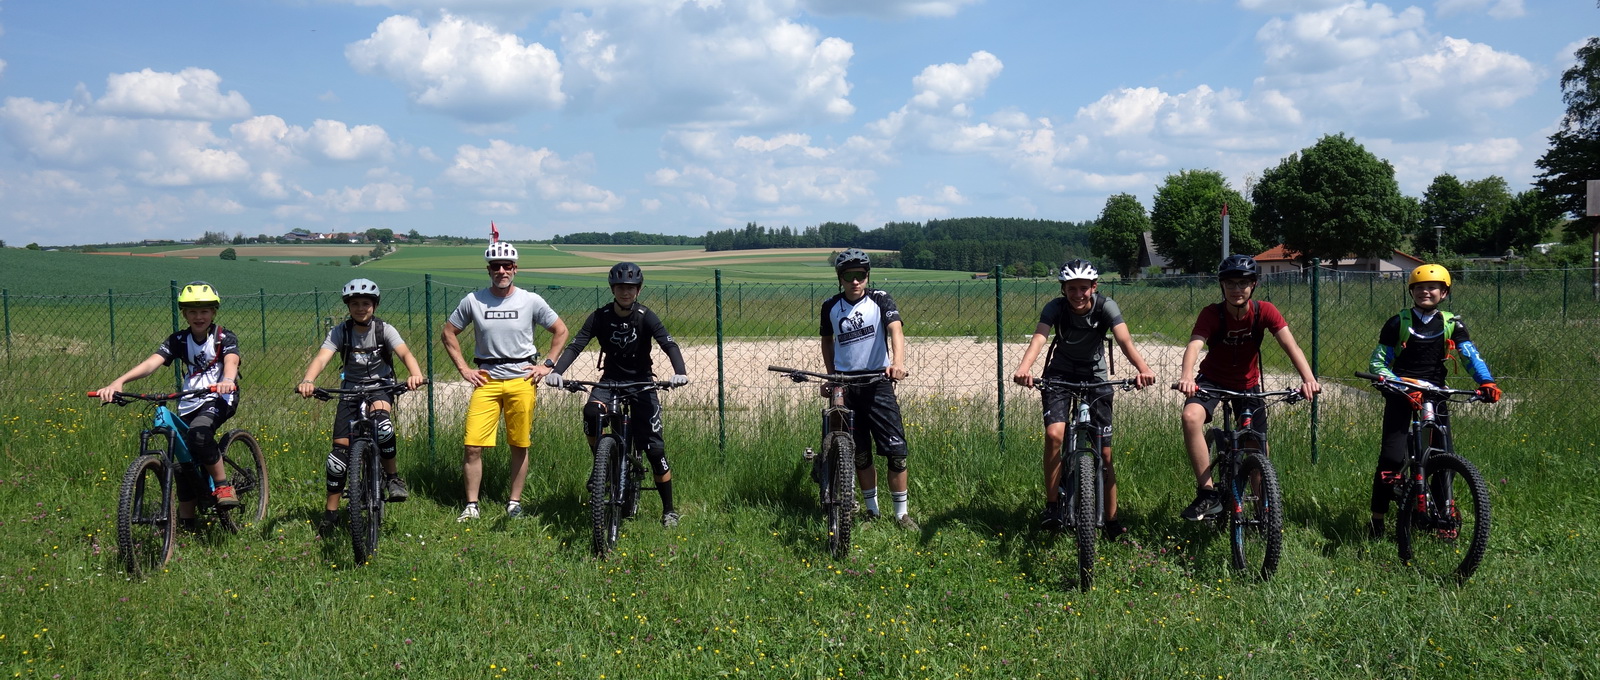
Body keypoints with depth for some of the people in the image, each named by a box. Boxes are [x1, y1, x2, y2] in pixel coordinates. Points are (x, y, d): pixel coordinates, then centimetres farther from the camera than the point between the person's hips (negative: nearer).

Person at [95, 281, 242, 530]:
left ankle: (223, 486, -18)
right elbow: (152, 362, -13)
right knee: (185, 460, 1)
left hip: (220, 398, -5)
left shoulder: (225, 338, -6)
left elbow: (231, 361, -27)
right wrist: (118, 382, -31)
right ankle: (185, 522, 12)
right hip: (189, 402, 5)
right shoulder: (178, 340, 2)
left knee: (199, 433, -34)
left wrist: (227, 380, -52)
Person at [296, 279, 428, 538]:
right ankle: (331, 511, 8)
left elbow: (405, 353, -24)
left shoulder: (384, 330, -9)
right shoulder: (340, 332, -7)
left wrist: (414, 373, -47)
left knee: (381, 419, -36)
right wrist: (307, 381, -43)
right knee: (340, 448, -5)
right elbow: (322, 357, -22)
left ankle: (392, 477, -15)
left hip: (380, 387, -2)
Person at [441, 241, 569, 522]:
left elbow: (561, 331, 10)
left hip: (522, 380, 0)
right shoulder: (473, 301, -1)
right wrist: (463, 368, 4)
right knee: (473, 446, -6)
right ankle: (471, 506, 6)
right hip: (486, 380, 0)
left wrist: (548, 365, 2)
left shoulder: (531, 301, -1)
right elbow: (448, 333, 11)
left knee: (520, 446, 6)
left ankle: (514, 503, 20)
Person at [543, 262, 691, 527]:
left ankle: (669, 509, 7)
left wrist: (680, 372, -43)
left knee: (653, 446, -7)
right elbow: (575, 345, -15)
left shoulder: (645, 316, -12)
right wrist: (556, 371, -33)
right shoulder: (600, 317, -8)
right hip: (611, 378, 1)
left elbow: (669, 344, -23)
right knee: (591, 411, -33)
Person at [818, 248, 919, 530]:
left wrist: (898, 361, -38)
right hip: (845, 387, 3)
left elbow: (895, 329, -20)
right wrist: (831, 377, 11)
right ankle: (873, 512, 21)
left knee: (896, 450, -6)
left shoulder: (879, 299, -4)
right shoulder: (830, 306, 5)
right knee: (859, 454, 7)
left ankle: (902, 513, 6)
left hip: (878, 383, -2)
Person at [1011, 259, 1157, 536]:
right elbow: (1038, 338, -36)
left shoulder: (1106, 307, -19)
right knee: (1054, 434, -25)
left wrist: (1143, 368, -53)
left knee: (1104, 452, -2)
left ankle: (1111, 520, 12)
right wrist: (1024, 368, -57)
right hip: (1060, 373, 0)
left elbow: (1124, 340, -33)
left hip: (1095, 375, 1)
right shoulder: (1055, 308, -19)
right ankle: (1052, 506, -12)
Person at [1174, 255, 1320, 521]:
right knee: (1191, 417, -34)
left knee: (1259, 454, 2)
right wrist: (1187, 376, -59)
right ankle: (1208, 494, -28)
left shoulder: (1264, 311, -17)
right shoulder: (1212, 314, -22)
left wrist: (1308, 378, -46)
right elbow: (1194, 344, -37)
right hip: (1213, 379, -2)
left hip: (1248, 384, 2)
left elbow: (1290, 344, -29)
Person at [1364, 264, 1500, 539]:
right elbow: (1377, 362, -1)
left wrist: (1487, 382, -23)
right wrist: (1396, 383, -18)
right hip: (1401, 393, -2)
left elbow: (1472, 356, -4)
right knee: (1392, 457, -13)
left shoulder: (1452, 324, 5)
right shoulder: (1398, 323, 0)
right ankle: (1377, 520, -5)